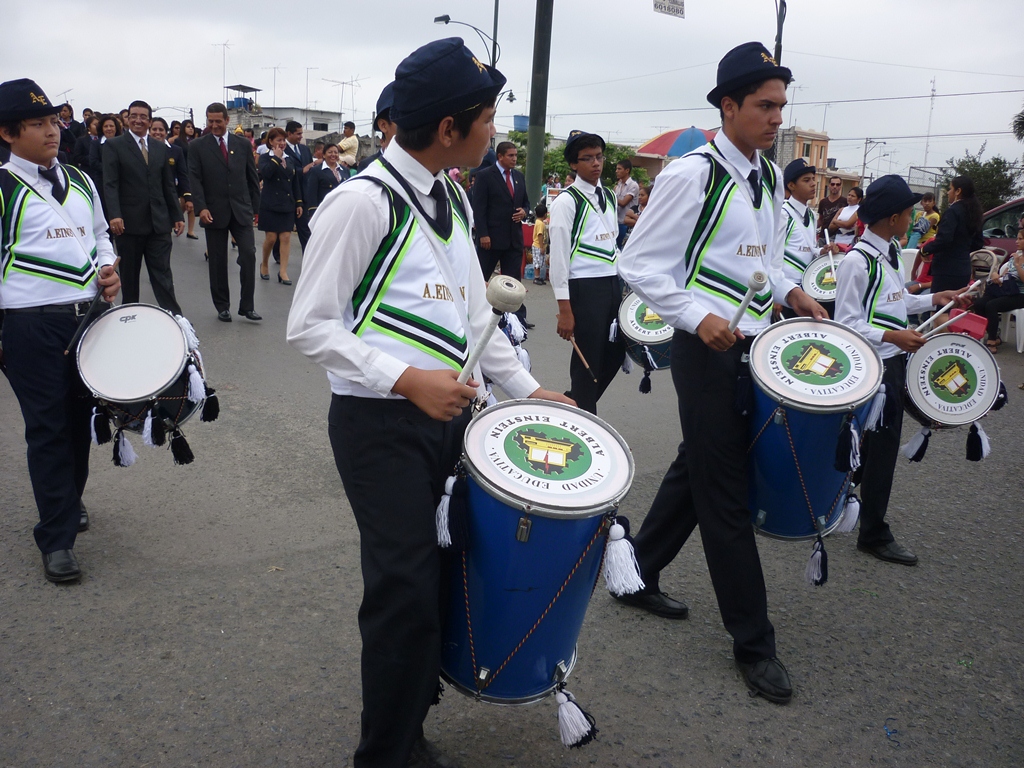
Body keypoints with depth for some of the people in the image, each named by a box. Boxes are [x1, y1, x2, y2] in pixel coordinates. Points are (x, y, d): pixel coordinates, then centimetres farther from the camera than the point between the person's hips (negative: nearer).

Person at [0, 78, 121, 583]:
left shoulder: (80, 183, 12)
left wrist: (107, 271, 4)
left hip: (88, 316, 6)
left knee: (81, 416, 15)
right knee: (48, 427, -1)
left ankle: (71, 501, 39)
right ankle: (57, 538, 9)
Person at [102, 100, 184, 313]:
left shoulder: (161, 148, 13)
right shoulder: (114, 146, 1)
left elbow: (169, 186, 15)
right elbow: (110, 184, -8)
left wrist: (177, 216, 9)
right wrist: (114, 214, -20)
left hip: (159, 223, 2)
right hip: (129, 223, -2)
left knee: (162, 273, -1)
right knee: (129, 275, 8)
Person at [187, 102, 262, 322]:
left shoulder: (243, 144, 7)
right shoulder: (197, 146, 1)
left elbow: (252, 178, 10)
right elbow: (195, 180, -4)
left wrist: (255, 207, 8)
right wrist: (201, 208, -17)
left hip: (241, 210, 1)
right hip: (214, 212, -1)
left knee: (249, 254, -9)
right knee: (217, 262, 5)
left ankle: (247, 305, -1)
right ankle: (222, 307, 16)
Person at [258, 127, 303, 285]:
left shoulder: (290, 160, 11)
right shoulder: (265, 158, 0)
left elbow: (296, 183, 13)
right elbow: (266, 173, -22)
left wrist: (299, 203, 9)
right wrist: (276, 157, -13)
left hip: (287, 205, 3)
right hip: (270, 205, -3)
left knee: (286, 237, -2)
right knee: (271, 238, -2)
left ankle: (283, 271, 1)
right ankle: (264, 264, 22)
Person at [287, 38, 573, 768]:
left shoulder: (454, 200, 11)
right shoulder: (363, 201, -15)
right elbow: (310, 325, -14)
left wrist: (527, 389, 11)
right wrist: (406, 380, -23)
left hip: (448, 412, 8)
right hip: (381, 422, -7)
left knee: (444, 578, 11)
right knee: (408, 593, -5)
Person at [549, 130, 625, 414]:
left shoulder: (609, 197, 14)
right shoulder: (566, 201, -9)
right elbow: (559, 255, -12)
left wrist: (626, 281, 15)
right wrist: (564, 309, -16)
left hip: (613, 284, 8)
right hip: (584, 287, -7)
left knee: (616, 351, 13)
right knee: (587, 359, 0)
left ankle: (577, 404, 31)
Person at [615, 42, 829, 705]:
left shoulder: (771, 177, 11)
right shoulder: (693, 175, -13)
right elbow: (640, 264, -14)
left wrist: (790, 293, 7)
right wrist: (698, 316, -23)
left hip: (755, 346, 8)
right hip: (708, 349, -8)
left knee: (695, 470, 17)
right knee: (726, 493, 0)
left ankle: (639, 576, 36)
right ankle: (754, 643, 12)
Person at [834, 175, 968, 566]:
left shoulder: (891, 251, 9)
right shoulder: (858, 260, -20)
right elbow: (846, 323, -20)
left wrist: (934, 298, 14)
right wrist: (892, 336, -29)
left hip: (894, 361, 9)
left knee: (878, 443, 18)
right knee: (880, 447, -1)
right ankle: (874, 534, 13)